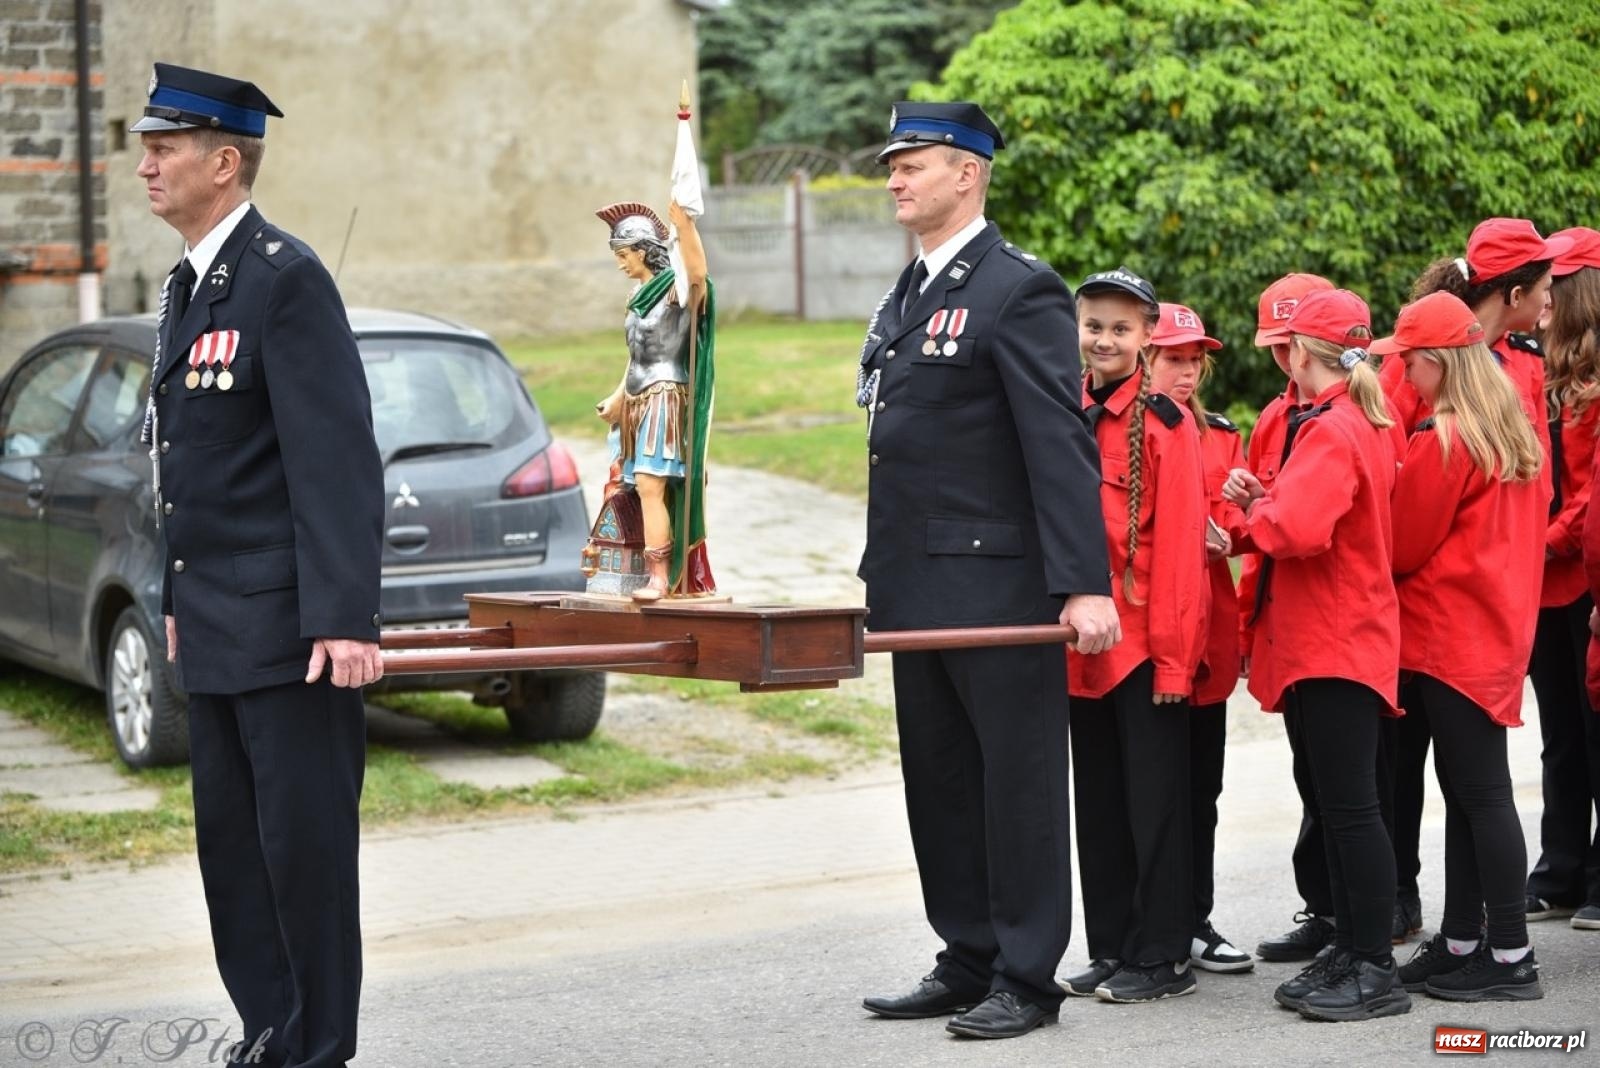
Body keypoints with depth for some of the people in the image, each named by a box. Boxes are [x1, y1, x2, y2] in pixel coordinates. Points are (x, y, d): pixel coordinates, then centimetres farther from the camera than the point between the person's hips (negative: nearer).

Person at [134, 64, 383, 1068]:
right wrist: (179, 601, 19)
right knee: (231, 844, 12)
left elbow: (340, 459, -19)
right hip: (216, 630, 9)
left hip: (292, 627, -9)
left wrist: (345, 620, -23)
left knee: (305, 845, -2)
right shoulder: (187, 285, 15)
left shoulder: (287, 278, -14)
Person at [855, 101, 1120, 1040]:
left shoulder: (1019, 292, -11)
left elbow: (1063, 445, -18)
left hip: (997, 587, -9)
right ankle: (969, 965, 22)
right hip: (919, 591, 9)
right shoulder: (905, 298, 16)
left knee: (1018, 783, 0)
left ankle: (1027, 979, 7)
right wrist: (881, 573, 18)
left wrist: (1085, 584, -23)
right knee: (940, 782, 13)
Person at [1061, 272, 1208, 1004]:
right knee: (1097, 802, 11)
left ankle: (1164, 956, 7)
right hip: (1083, 645, 6)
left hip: (1147, 642, -6)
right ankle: (1111, 950, 19)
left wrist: (1174, 655, -16)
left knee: (1155, 799, 0)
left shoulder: (1165, 423, -9)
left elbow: (1180, 544, -13)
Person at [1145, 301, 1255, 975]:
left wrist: (1221, 532, -14)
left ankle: (1194, 921, 17)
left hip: (1207, 626, 6)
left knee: (1199, 783, 10)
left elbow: (1237, 518, 8)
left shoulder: (1222, 438, 17)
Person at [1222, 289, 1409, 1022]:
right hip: (1345, 639, 10)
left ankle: (1375, 972, -5)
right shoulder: (1367, 424, 14)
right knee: (1341, 804, 14)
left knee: (1351, 807, -7)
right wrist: (1267, 501, 4)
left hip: (1334, 648, -10)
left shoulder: (1330, 432, -17)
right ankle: (1350, 953, 20)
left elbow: (1298, 529, -30)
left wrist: (1254, 508, -10)